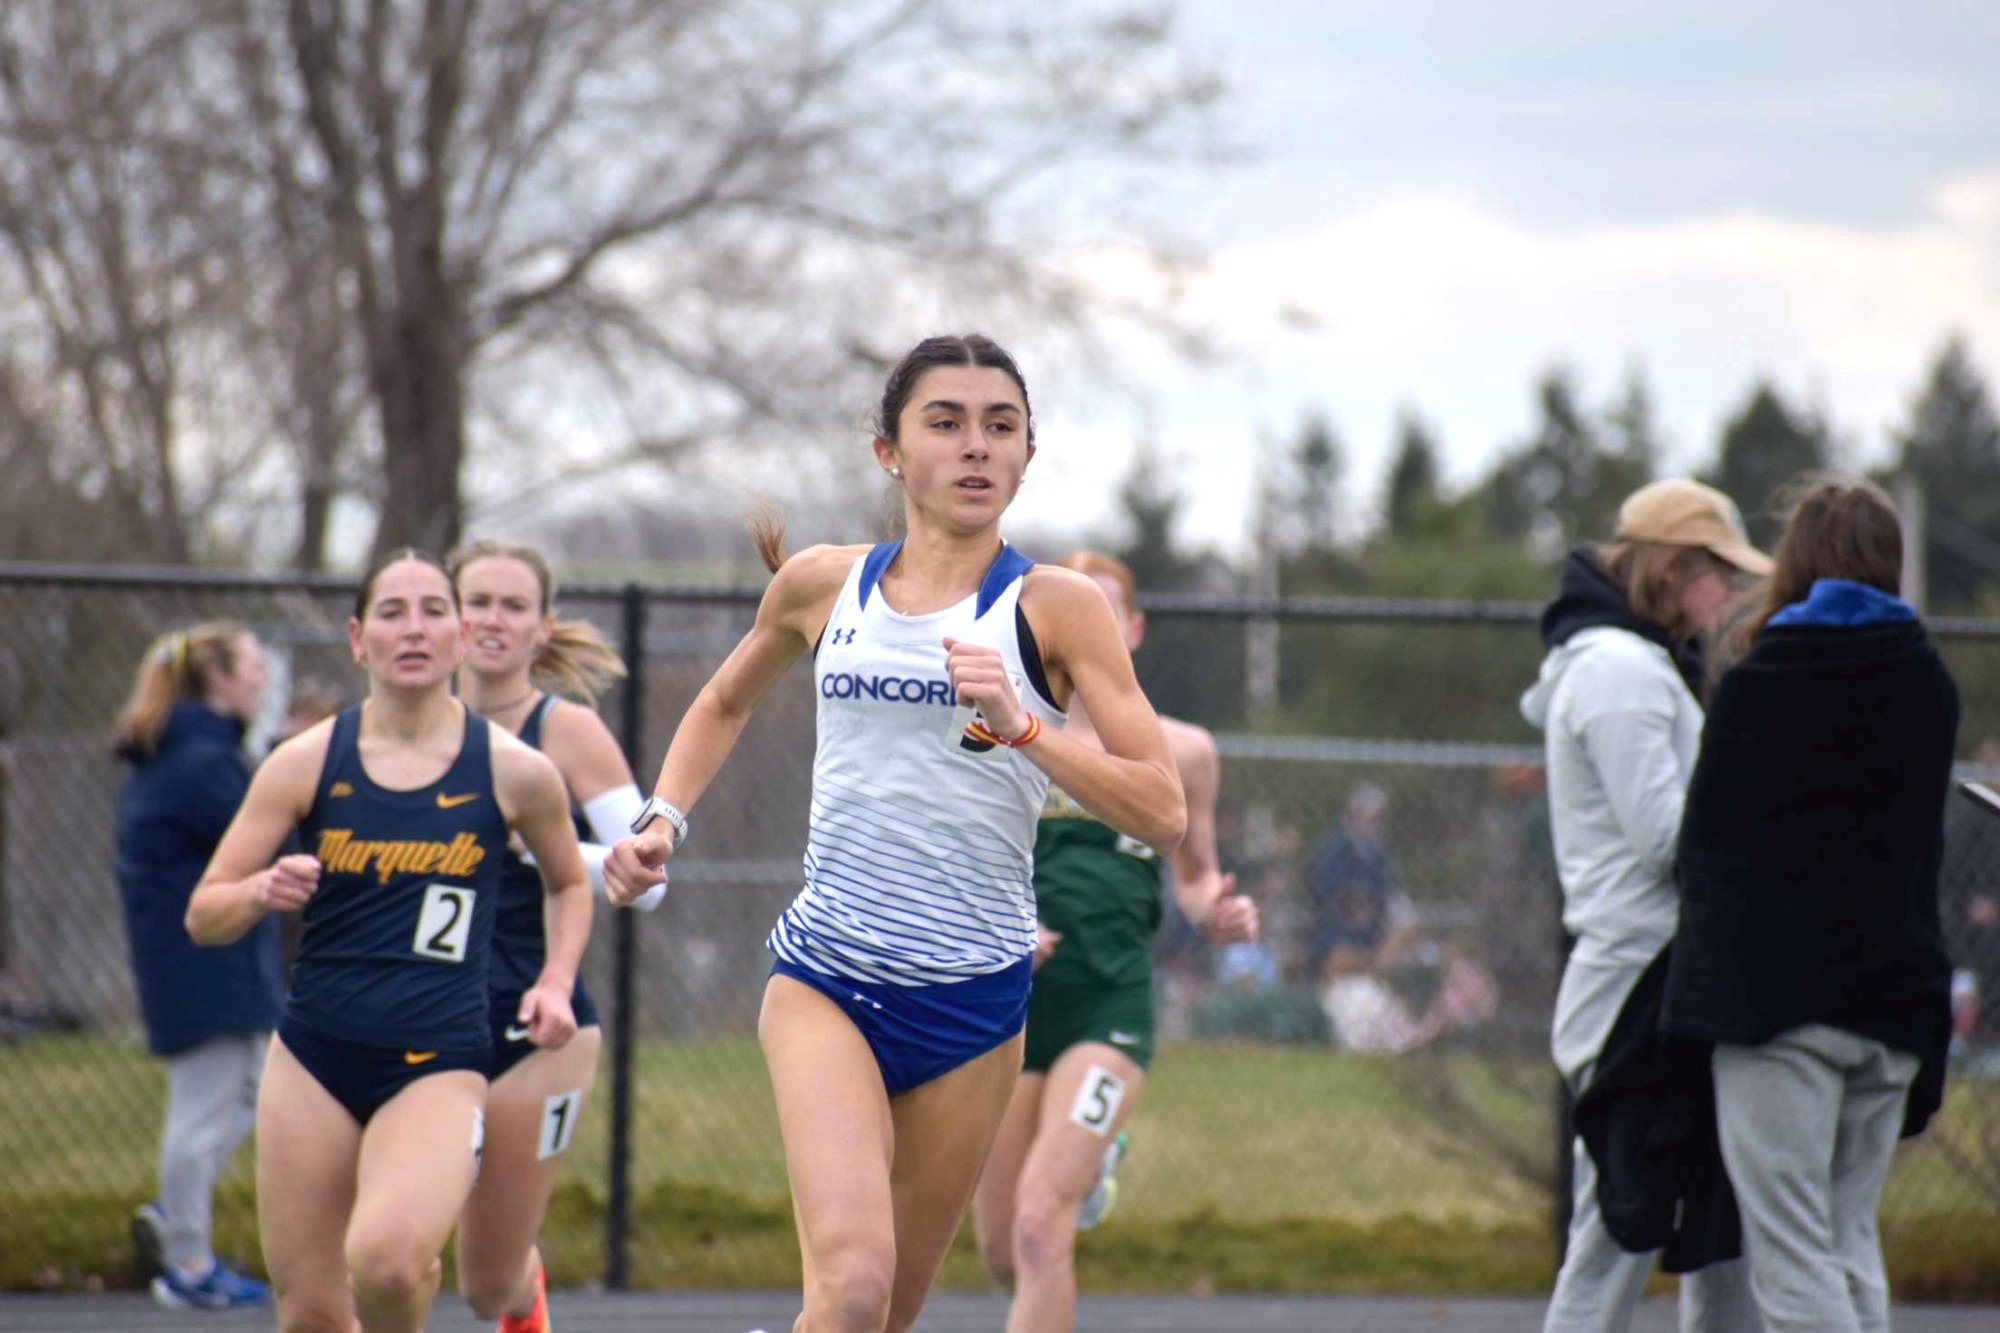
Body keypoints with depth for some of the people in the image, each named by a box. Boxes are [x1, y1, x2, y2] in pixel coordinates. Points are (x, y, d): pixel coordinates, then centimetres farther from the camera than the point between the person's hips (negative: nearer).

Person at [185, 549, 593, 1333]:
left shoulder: (514, 772, -1)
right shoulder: (306, 763, 0)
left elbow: (569, 885, 19)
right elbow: (203, 916, 2)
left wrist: (556, 983, 2)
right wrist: (263, 891, -19)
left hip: (438, 1063, -2)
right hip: (316, 1056, 2)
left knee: (385, 1259, -28)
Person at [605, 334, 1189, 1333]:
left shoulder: (1054, 607, -4)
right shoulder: (820, 586, 4)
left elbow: (1161, 816, -10)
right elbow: (725, 702, 26)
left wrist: (1018, 726, -22)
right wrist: (663, 820, 10)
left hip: (975, 995, 0)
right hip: (825, 979, 0)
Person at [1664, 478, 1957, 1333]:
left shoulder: (1754, 689, -7)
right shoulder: (1930, 689, 6)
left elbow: (1705, 845, -1)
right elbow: (1924, 842, 13)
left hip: (1775, 997, -5)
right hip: (1895, 997, 5)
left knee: (1791, 1250, -5)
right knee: (1850, 1238, 14)